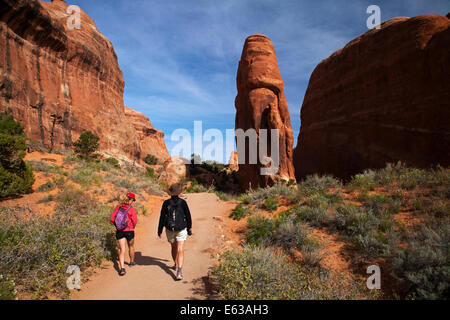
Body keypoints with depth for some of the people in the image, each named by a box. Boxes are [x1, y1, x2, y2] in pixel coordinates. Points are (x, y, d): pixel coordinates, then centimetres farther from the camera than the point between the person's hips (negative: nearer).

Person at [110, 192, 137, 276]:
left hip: (119, 231, 2)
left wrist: (117, 225, 14)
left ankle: (122, 268, -10)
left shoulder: (118, 207, -1)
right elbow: (134, 220, -14)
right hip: (129, 231, -2)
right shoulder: (131, 209, -13)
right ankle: (131, 262, 42)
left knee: (122, 250, 4)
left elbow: (112, 219, 0)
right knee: (131, 246, 22)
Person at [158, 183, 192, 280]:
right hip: (181, 229, -2)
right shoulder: (183, 202, -7)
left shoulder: (166, 203, -5)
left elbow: (162, 217, -2)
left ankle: (176, 265, 40)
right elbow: (188, 216, 1)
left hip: (169, 229, 2)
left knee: (174, 247, 22)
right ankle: (179, 270, -17)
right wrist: (189, 227, 14)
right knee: (180, 250, -4)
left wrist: (160, 230, 6)